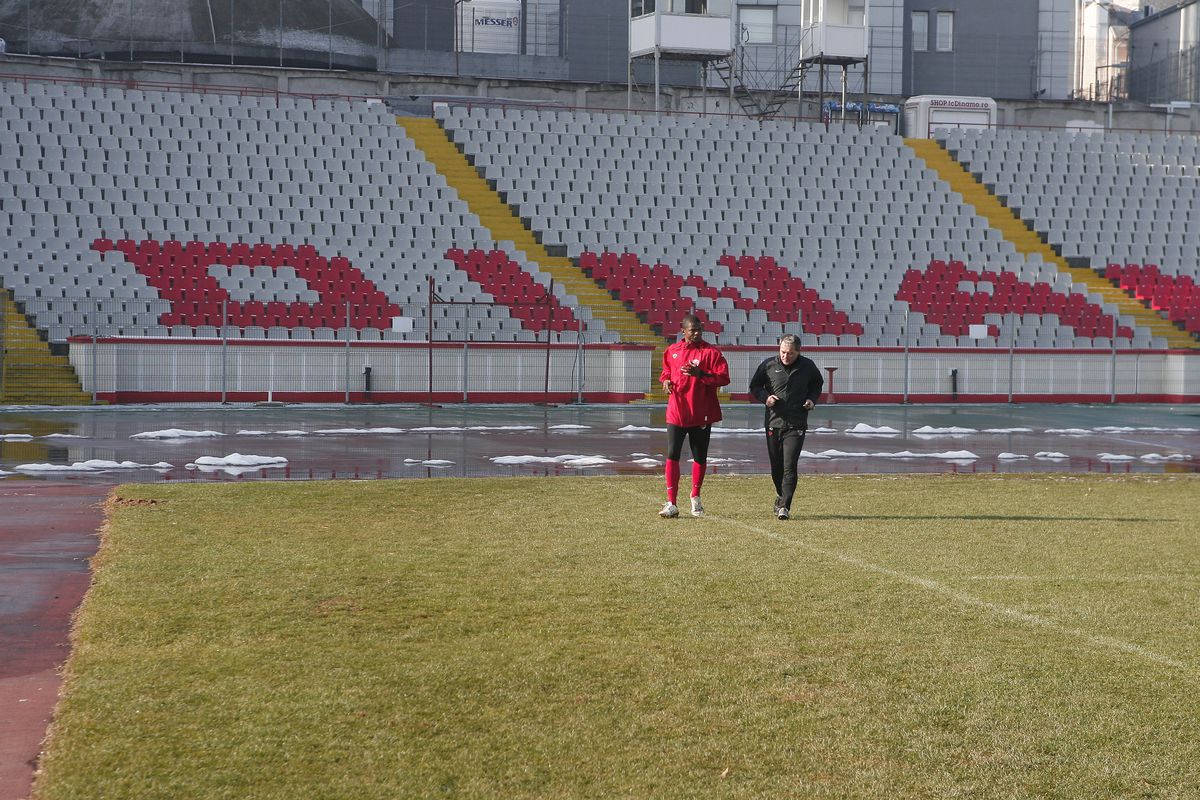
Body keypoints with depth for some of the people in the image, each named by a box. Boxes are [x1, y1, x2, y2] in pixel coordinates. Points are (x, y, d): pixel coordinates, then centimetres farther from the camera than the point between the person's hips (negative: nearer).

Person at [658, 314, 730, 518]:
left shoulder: (711, 352, -6)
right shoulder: (672, 351, 7)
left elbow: (724, 378, -13)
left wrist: (700, 374, -24)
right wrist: (666, 379, 2)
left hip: (701, 415, -2)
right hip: (676, 412, 2)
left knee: (700, 457, 9)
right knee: (672, 456, -5)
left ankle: (695, 497, 30)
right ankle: (671, 503, -3)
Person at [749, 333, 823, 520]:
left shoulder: (807, 366, 2)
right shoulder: (768, 365, 0)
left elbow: (818, 384, 21)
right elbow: (754, 386, 12)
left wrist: (812, 399, 1)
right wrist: (765, 397, -8)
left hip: (797, 425, -2)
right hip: (773, 423, 2)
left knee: (789, 466, -12)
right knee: (776, 466, 10)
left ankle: (784, 506, -12)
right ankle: (781, 495, 36)